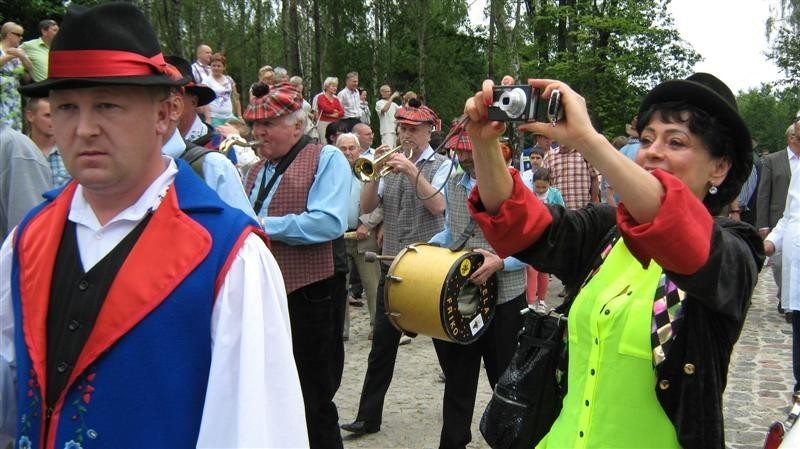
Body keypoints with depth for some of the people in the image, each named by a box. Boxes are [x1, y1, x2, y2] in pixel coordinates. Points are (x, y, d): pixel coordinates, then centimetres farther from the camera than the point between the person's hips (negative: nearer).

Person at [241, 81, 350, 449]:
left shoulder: (326, 159, -6)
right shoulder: (257, 169, 17)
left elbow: (328, 223, -21)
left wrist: (264, 224, -17)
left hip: (310, 295, -7)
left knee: (313, 406, 4)